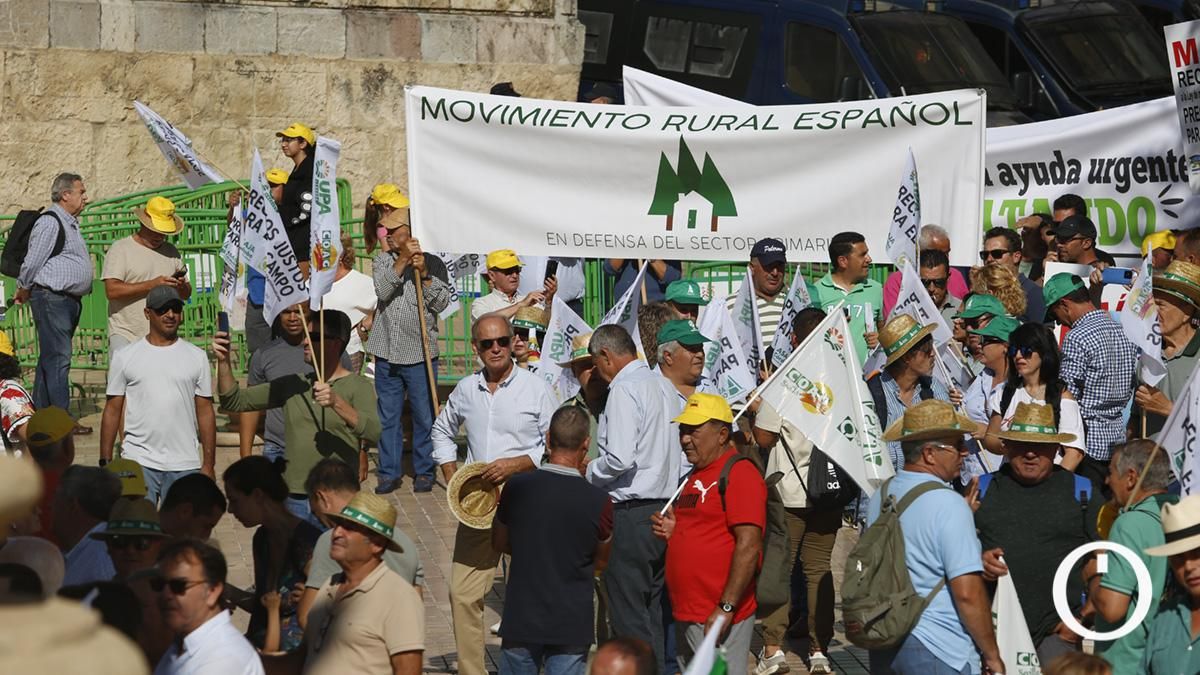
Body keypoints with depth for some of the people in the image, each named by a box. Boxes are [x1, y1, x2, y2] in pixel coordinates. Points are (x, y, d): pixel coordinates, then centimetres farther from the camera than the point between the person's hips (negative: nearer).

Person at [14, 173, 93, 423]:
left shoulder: (69, 223, 19)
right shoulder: (50, 222, -13)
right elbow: (33, 261, -12)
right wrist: (24, 291, 1)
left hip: (70, 299, 10)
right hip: (52, 298, -10)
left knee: (50, 359, 13)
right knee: (57, 358, -10)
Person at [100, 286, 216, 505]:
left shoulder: (196, 357, 8)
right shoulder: (125, 357, 5)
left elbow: (205, 412, 8)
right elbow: (112, 411, 7)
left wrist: (208, 464, 3)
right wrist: (105, 462, 2)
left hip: (185, 463, 1)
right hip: (138, 461, -1)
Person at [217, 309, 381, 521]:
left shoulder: (358, 386, -2)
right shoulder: (293, 386, 13)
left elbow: (373, 433, -19)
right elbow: (235, 401, 13)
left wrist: (337, 403, -33)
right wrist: (223, 361, -3)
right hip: (293, 502, 4)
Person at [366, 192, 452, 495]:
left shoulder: (433, 263, 0)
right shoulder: (382, 260, 8)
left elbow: (442, 302, -6)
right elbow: (382, 290, -11)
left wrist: (424, 274, -16)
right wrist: (403, 260, -19)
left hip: (420, 353, -3)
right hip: (387, 353, 3)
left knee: (424, 417, 2)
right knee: (388, 416, 8)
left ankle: (424, 471, 13)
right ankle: (390, 472, 16)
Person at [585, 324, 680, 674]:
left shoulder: (624, 389, -13)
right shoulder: (657, 384, 13)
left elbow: (620, 459, -23)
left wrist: (588, 471, -3)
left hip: (631, 512, -9)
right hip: (663, 508, 9)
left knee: (628, 612, -4)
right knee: (654, 611, 14)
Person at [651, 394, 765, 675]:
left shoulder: (738, 473, -12)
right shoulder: (696, 475, 18)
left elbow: (749, 545, -19)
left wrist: (726, 607, -23)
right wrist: (673, 531, 9)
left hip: (718, 617, -10)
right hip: (688, 614, 10)